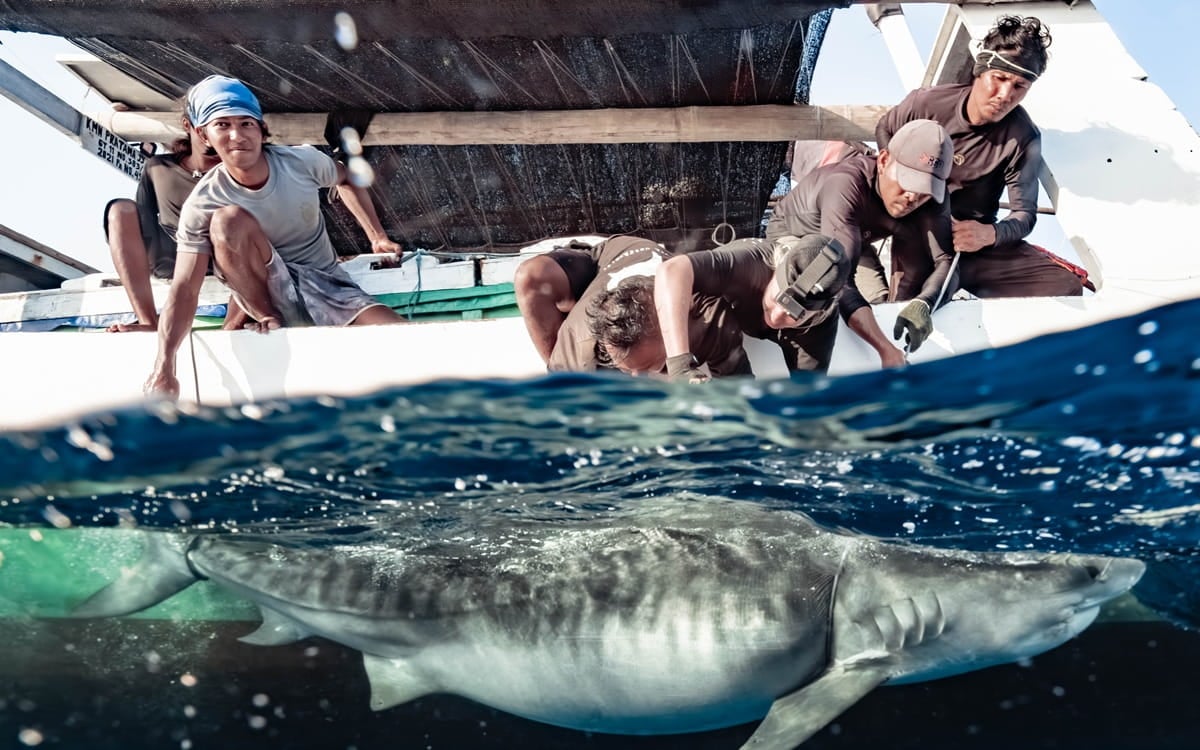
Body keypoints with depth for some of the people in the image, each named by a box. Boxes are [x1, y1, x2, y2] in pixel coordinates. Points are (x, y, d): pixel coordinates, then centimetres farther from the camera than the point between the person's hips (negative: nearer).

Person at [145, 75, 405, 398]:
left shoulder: (302, 161, -13)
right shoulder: (202, 204, -18)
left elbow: (347, 180, 12)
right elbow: (184, 289, -22)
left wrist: (378, 237, 9)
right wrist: (163, 368, -34)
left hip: (327, 286, 1)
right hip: (269, 292, -1)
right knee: (229, 219, -31)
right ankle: (266, 319, -10)